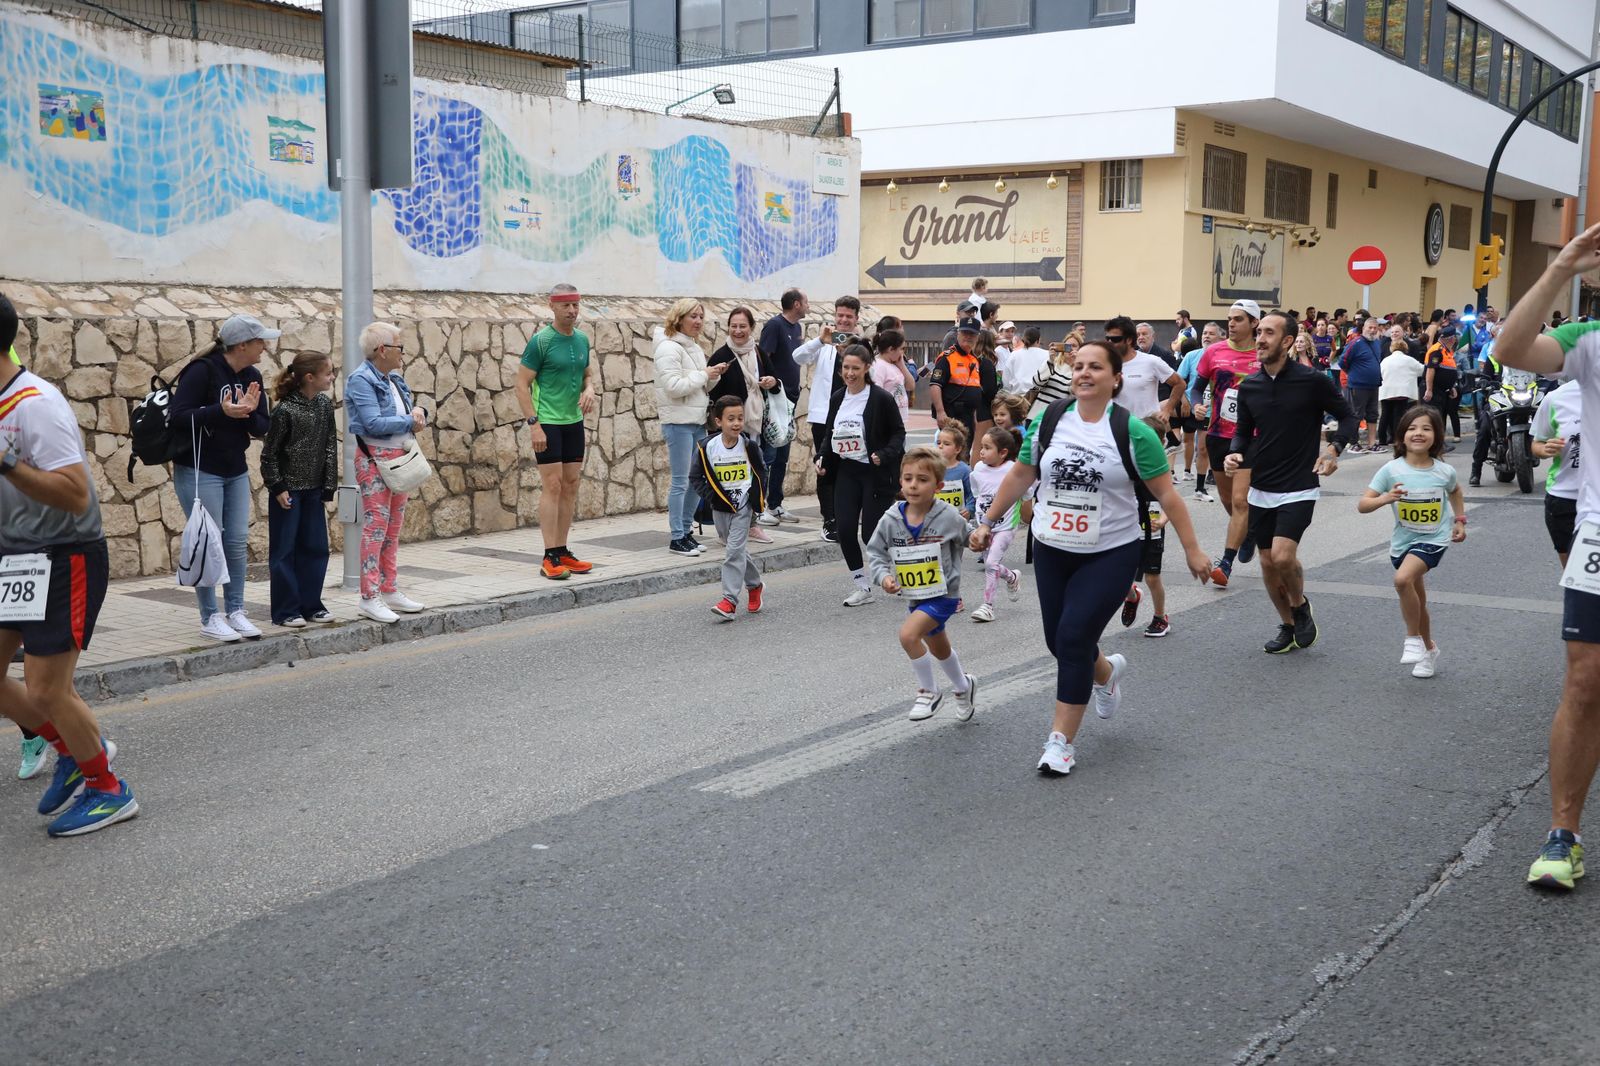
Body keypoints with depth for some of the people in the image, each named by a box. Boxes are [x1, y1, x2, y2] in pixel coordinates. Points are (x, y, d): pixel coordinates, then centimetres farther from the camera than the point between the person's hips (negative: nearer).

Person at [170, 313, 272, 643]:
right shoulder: (202, 371, -15)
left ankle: (235, 612, 16)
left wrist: (249, 412, -16)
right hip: (199, 471, -7)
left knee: (238, 542, 6)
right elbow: (178, 417, -19)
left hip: (236, 472, 7)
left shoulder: (251, 377, 6)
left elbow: (262, 428, 5)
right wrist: (221, 411, -29)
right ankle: (210, 618, 7)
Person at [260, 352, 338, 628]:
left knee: (315, 548, 9)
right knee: (284, 550, 1)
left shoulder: (324, 405, 2)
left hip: (313, 489, 6)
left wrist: (329, 488, 2)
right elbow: (269, 452, -10)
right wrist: (277, 487, -12)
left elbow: (331, 447, 5)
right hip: (287, 489, -6)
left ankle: (311, 605, 19)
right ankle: (285, 611, 7)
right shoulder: (284, 410, -16)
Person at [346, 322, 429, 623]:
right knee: (376, 525, -9)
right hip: (375, 458, -9)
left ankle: (390, 590, 21)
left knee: (394, 526, 13)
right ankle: (369, 597, -6)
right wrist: (410, 421, -11)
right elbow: (373, 423, -21)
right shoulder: (361, 380, -12)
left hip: (400, 457, 9)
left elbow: (408, 413, 19)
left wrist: (418, 413, -4)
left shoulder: (394, 380, 15)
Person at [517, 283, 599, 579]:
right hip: (548, 422, -7)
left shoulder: (582, 339, 8)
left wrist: (589, 389, -2)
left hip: (574, 421, 7)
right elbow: (522, 385, -11)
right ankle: (550, 557, -3)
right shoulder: (540, 341, -11)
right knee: (552, 485, -7)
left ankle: (563, 551, 18)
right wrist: (533, 424, -18)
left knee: (571, 486, 9)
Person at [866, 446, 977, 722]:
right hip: (913, 596, 5)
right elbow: (875, 551, -1)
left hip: (943, 595, -5)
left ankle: (929, 691, -3)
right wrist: (884, 576, -16)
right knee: (938, 648, 24)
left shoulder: (949, 518, -17)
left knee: (908, 634, -24)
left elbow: (968, 539, 1)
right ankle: (963, 686, 53)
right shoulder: (890, 519, -11)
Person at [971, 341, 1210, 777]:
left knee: (1074, 638, -12)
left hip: (1111, 555, -4)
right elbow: (1020, 476, 11)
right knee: (1059, 640, 8)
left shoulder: (1132, 432, -11)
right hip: (1052, 551, 4)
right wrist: (988, 521, 14)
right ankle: (1106, 672, 45)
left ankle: (1061, 740, 3)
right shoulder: (1049, 422, -1)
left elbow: (1166, 494, -6)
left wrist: (1192, 550, -6)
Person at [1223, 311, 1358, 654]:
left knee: (1283, 556, -19)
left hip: (1299, 488, -5)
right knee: (1268, 562, 8)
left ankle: (1300, 605, 12)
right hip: (1261, 490, 5)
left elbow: (1348, 417, 1)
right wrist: (1234, 453, -8)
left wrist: (1334, 451, -14)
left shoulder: (1312, 381, -10)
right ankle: (1288, 627, 28)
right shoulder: (1249, 387, 2)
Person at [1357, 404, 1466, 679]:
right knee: (1416, 601, 17)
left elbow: (1455, 491, 19)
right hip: (1402, 541, 3)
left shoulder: (1444, 471, -7)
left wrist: (1460, 520, 11)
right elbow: (1362, 505, -11)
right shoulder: (1391, 470, -11)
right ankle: (1429, 649, 40)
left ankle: (1413, 639, -11)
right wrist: (1385, 498, -28)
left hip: (1433, 539, -3)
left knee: (1403, 578, -29)